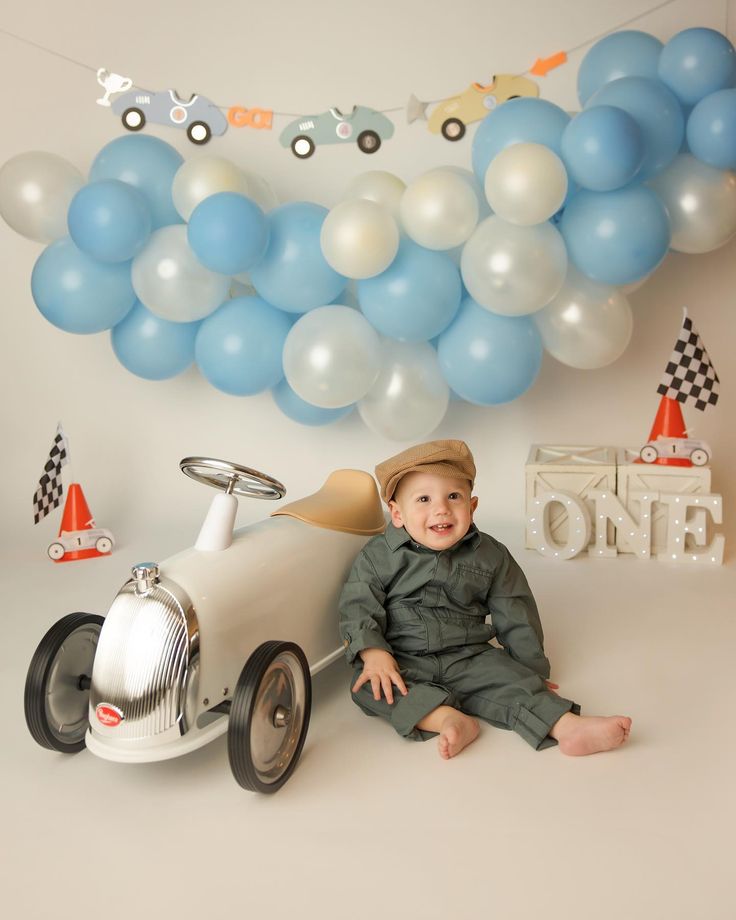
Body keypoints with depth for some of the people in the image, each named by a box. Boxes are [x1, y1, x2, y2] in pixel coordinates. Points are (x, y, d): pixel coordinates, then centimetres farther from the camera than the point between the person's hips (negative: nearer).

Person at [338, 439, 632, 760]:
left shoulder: (490, 556, 1)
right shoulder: (377, 556, -5)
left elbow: (514, 616, 7)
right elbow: (358, 607, -8)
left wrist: (531, 669, 10)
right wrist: (374, 653, -25)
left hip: (470, 658, 2)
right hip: (402, 660, -1)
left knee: (508, 677, -22)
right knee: (371, 686, -28)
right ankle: (450, 719, -38)